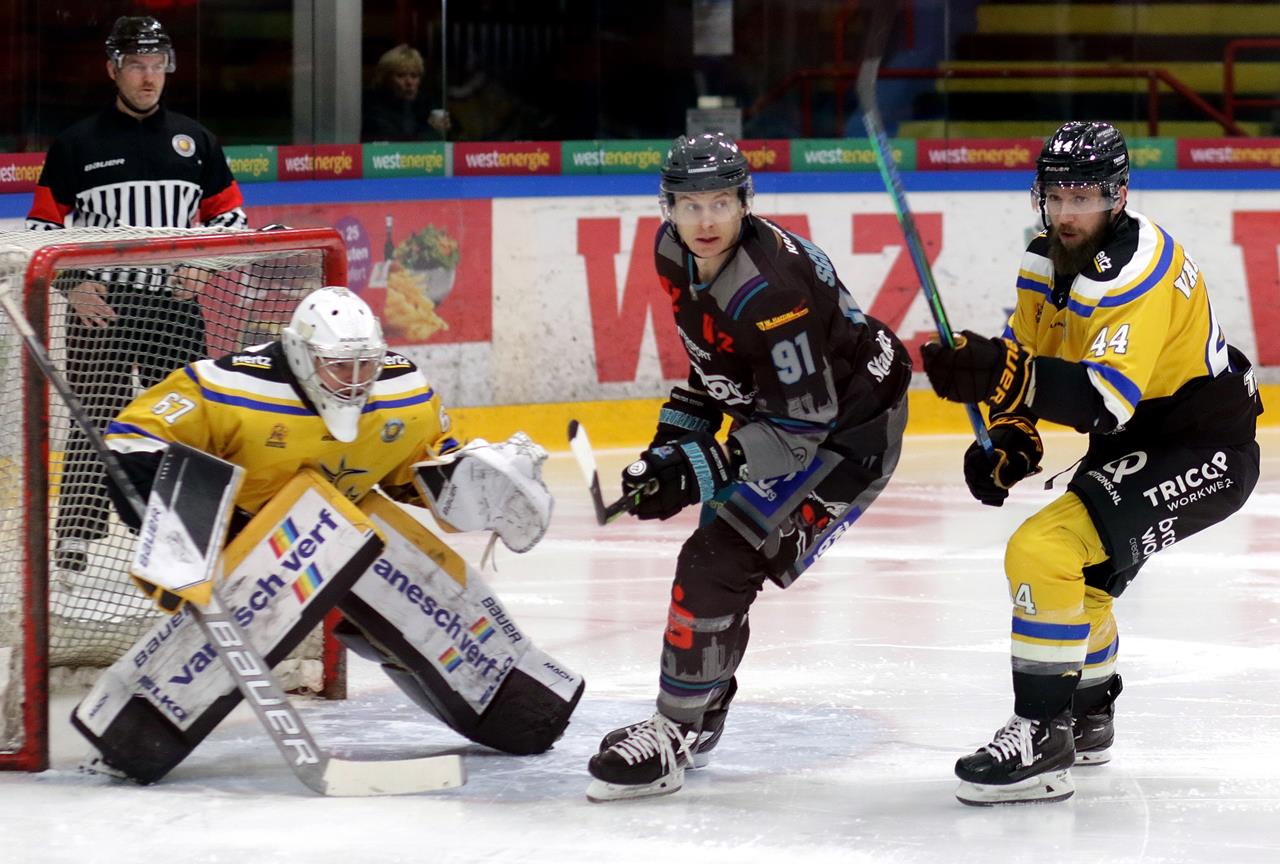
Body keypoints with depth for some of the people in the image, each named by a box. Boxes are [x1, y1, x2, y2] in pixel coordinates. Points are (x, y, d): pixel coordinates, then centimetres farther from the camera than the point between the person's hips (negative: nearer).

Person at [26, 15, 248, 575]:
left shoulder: (194, 141, 10)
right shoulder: (77, 146, 1)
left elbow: (229, 215, 15)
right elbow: (43, 225, 3)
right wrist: (72, 286, -10)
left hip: (175, 307, 3)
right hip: (100, 304, -3)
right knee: (96, 424, -9)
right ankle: (73, 540, -9)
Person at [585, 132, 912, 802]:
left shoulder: (770, 292, -33)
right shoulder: (676, 253, -6)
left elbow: (806, 425, -30)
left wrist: (697, 470, -31)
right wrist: (675, 437, 6)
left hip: (849, 426, -9)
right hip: (777, 411, 9)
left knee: (719, 565, -16)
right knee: (719, 560, 17)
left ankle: (675, 736, -7)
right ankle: (701, 714, 36)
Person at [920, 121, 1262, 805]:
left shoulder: (1137, 270, -27)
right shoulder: (1047, 260, 2)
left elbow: (1106, 400, -38)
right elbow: (1026, 359, 10)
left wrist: (1004, 375, -49)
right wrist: (1010, 440, -8)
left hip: (1205, 452, -10)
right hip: (1135, 441, 10)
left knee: (1046, 550, -23)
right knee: (1073, 568, 26)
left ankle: (1043, 741, -18)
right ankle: (1088, 713, 48)